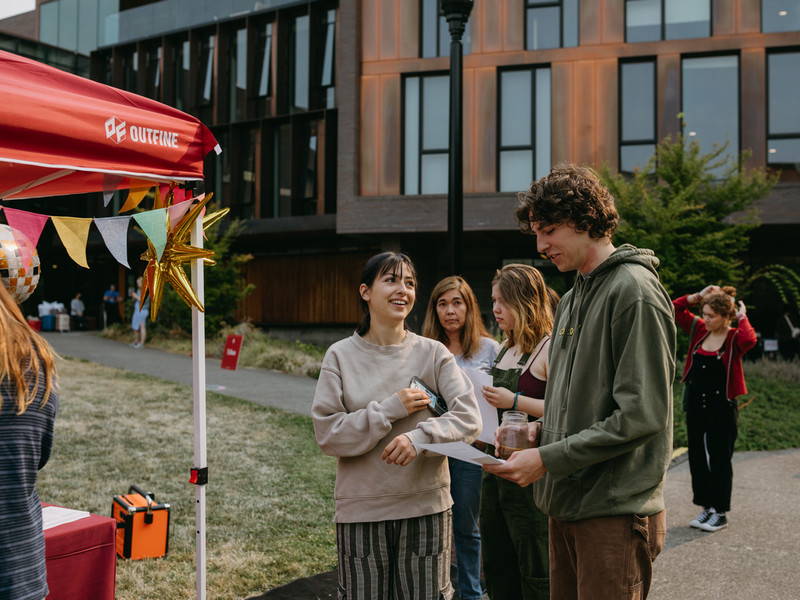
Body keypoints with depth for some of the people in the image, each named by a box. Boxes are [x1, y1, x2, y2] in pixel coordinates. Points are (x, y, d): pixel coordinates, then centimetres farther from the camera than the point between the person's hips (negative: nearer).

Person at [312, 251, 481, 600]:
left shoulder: (432, 353, 0)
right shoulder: (341, 356, -2)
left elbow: (469, 418, -7)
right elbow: (328, 434, -8)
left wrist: (421, 436, -24)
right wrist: (391, 409, -15)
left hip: (426, 506, 1)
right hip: (361, 510, 0)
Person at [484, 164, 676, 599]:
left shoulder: (634, 290, -12)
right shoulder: (572, 299, 17)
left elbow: (641, 414, -19)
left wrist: (549, 459, -18)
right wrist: (536, 430, 4)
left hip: (615, 512, -8)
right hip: (567, 505, 8)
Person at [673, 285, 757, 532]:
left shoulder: (734, 338, -9)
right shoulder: (699, 330, 5)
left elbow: (750, 340, -33)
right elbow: (675, 309, 9)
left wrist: (742, 317, -17)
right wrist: (698, 296, 2)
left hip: (722, 409, -6)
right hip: (696, 405, 6)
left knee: (720, 460, 3)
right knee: (697, 457, 12)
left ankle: (720, 513, 14)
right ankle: (707, 507, 25)